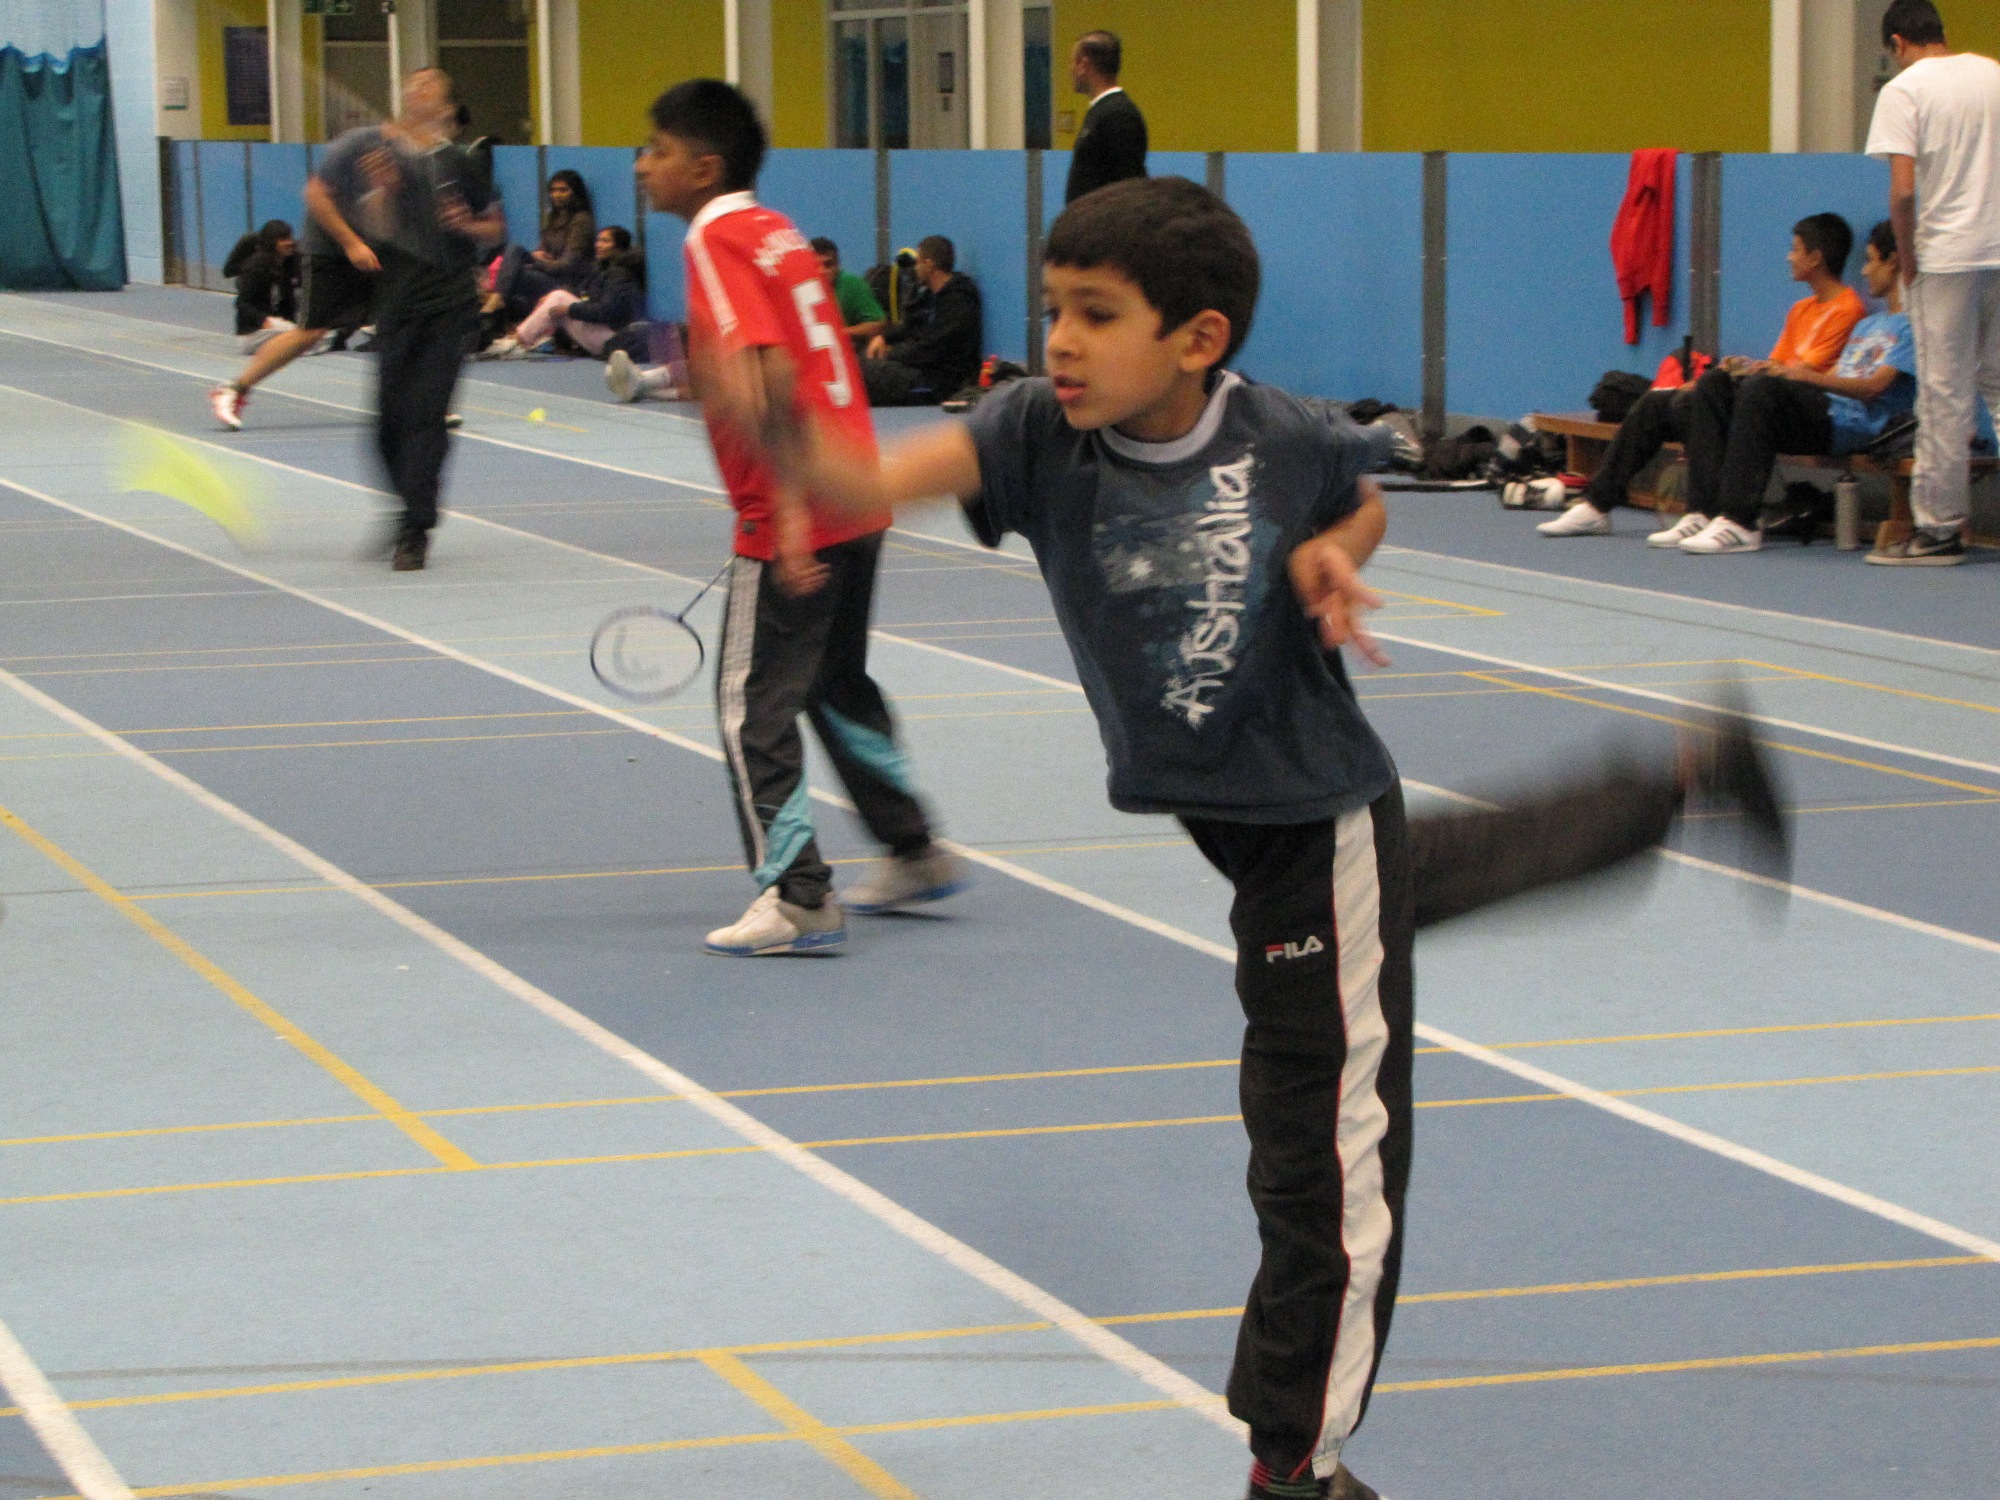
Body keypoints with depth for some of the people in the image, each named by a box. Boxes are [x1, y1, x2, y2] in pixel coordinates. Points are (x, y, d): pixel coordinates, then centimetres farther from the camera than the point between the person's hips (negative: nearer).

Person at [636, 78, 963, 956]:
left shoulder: (716, 240, -12)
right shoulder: (777, 232, 13)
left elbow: (770, 379, -23)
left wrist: (789, 513, -27)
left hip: (792, 521, -9)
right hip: (856, 504, 9)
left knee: (752, 706, -1)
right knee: (837, 684, 24)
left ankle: (797, 898, 0)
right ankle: (913, 856, 32)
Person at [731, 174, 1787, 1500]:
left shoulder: (1283, 438, -20)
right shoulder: (1040, 435, -18)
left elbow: (1365, 504, 5)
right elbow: (877, 482, -36)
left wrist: (1332, 559, -17)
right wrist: (785, 442, -56)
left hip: (1316, 816, -4)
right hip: (1205, 815, 5)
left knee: (1326, 1156, 1)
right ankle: (1689, 780, 51)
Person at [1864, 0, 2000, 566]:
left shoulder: (1903, 90, -6)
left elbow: (1903, 191, -15)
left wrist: (1908, 259, -2)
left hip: (1946, 256, -5)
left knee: (1945, 396, -1)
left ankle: (1940, 529, 2)